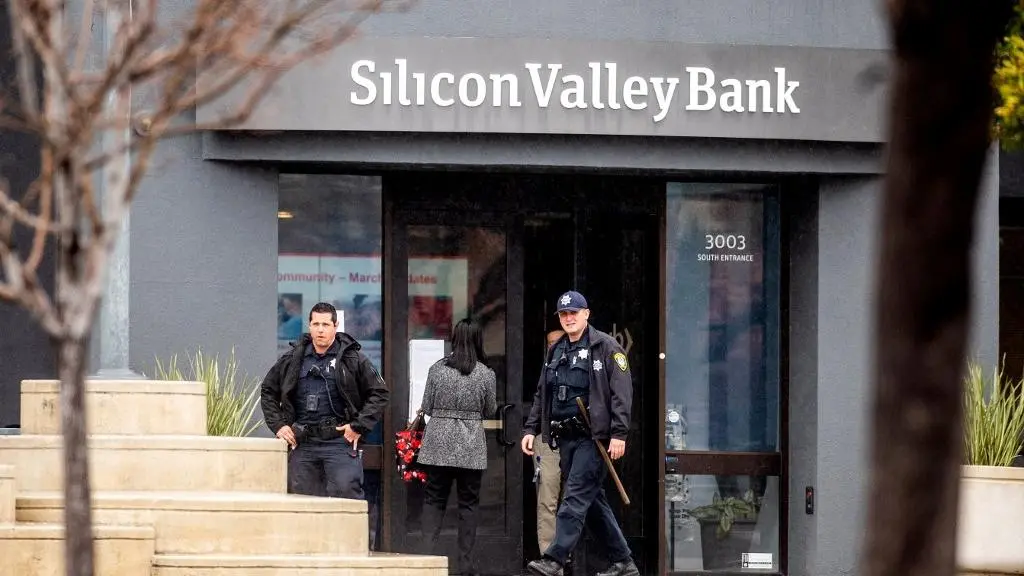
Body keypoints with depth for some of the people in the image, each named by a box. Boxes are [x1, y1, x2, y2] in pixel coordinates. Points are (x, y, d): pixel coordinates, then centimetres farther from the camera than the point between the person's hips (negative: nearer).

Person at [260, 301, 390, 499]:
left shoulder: (353, 359, 2)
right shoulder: (292, 360, 11)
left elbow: (379, 393, 4)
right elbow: (268, 391, 21)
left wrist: (359, 426, -5)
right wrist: (278, 425, 8)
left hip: (340, 441, -4)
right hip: (302, 444, 4)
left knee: (345, 492, -15)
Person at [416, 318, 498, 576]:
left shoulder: (437, 369, -2)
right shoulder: (485, 374, -3)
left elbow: (426, 407, 3)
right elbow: (490, 411, 7)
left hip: (439, 441, 1)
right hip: (471, 445, -1)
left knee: (434, 499, 8)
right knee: (468, 503, 6)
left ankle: (428, 552, -9)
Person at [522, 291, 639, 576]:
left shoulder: (606, 347, -4)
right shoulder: (556, 352, 17)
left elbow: (622, 393, -10)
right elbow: (541, 395, 23)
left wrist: (619, 434, -17)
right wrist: (531, 429, 12)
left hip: (593, 437, -8)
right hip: (565, 438, 8)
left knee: (575, 498, -13)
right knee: (593, 501, 10)